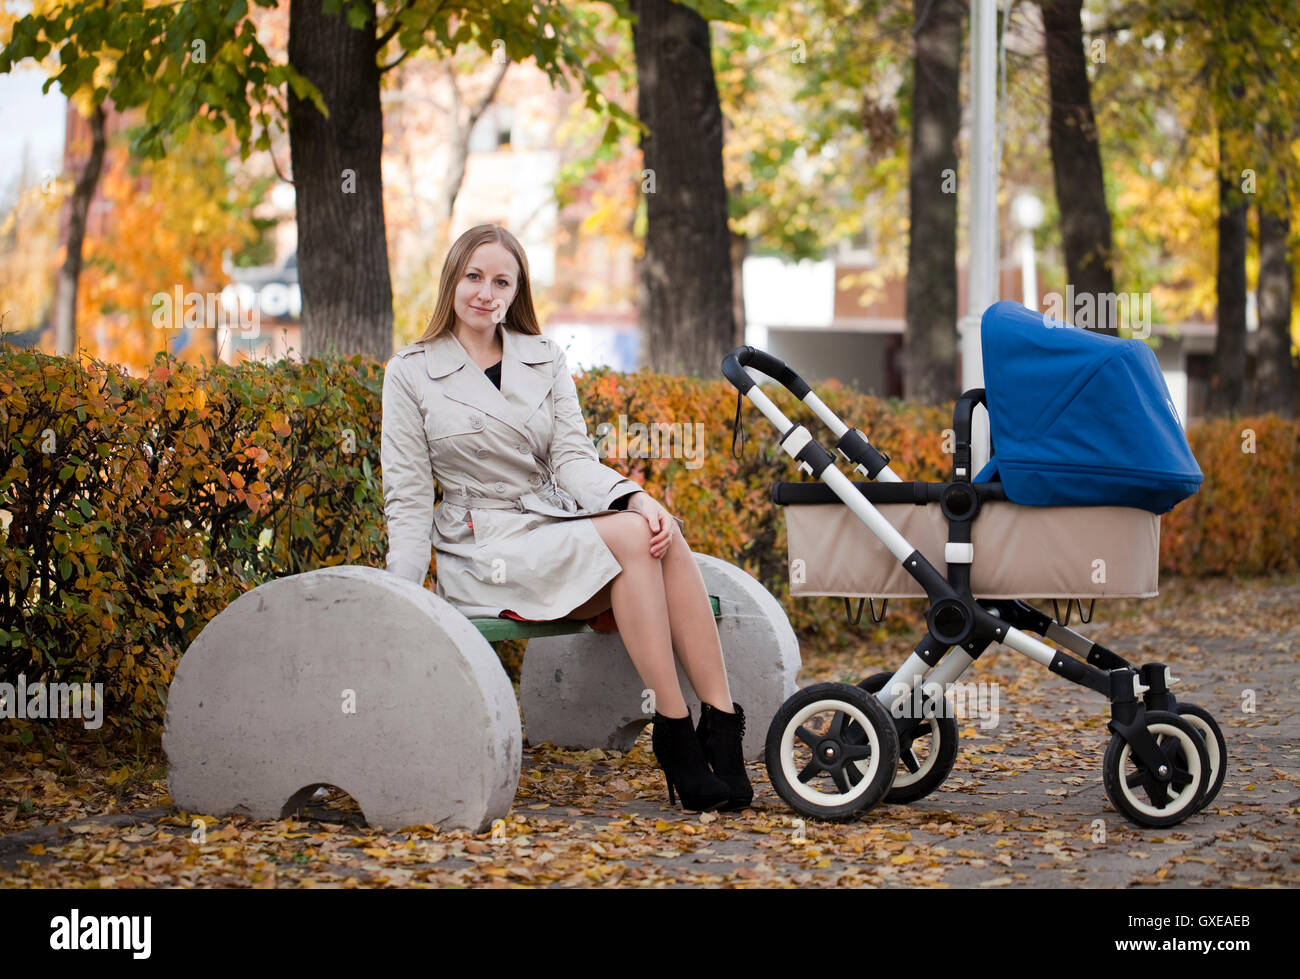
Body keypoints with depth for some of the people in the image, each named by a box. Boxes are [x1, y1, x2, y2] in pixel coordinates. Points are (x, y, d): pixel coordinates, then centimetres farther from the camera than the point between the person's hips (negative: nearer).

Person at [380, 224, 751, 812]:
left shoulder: (545, 361, 16)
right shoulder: (411, 373, 5)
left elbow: (573, 459, 5)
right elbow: (408, 497, 2)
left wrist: (637, 500, -17)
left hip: (562, 531, 4)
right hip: (485, 553, -4)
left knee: (658, 532, -30)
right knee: (629, 539, -31)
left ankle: (721, 723, -33)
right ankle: (674, 735, -31)